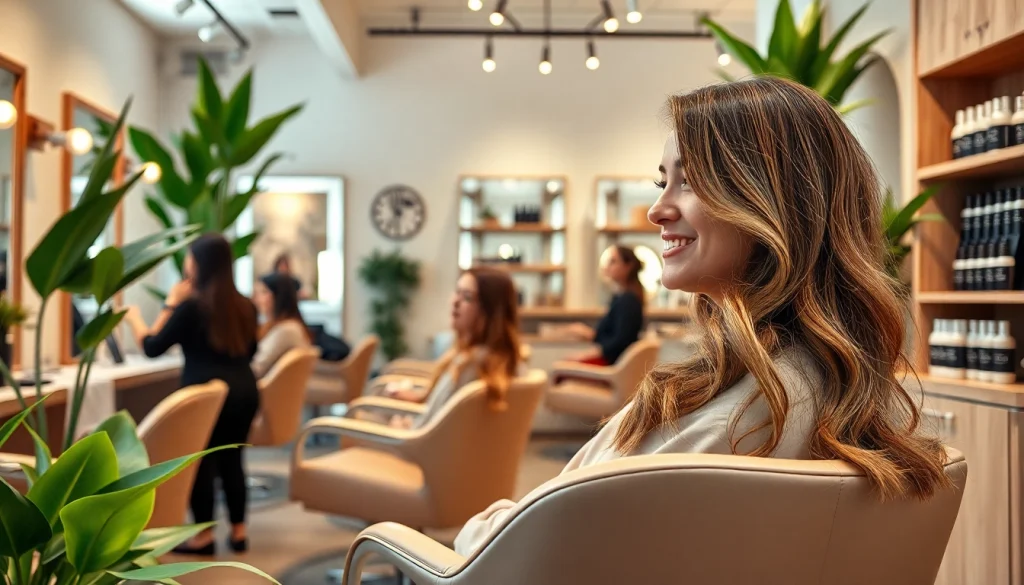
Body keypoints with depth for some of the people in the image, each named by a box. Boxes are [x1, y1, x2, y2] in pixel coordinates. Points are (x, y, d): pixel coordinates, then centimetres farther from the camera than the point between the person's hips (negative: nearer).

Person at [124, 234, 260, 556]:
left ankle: (205, 536, 12)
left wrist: (133, 317, 14)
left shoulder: (192, 305, -9)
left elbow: (152, 347, -4)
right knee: (231, 459, 15)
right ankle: (238, 531, 20)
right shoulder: (245, 306, 9)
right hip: (244, 392, 6)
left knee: (201, 461, 6)